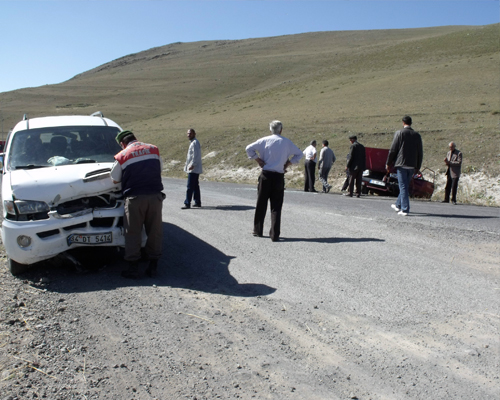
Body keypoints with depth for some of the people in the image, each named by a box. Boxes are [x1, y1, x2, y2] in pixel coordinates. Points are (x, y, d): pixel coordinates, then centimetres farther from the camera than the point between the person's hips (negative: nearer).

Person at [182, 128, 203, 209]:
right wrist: (187, 165, 24)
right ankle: (197, 202, 18)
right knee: (195, 186, 13)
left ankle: (187, 203, -10)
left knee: (190, 186, -10)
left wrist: (192, 165, -25)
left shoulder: (195, 143, -13)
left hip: (193, 169, -11)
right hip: (195, 169, 11)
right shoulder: (193, 143, 19)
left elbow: (196, 155, -21)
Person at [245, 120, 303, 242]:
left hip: (266, 175, 0)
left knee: (261, 204, 12)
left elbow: (249, 148, -2)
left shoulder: (265, 140, 1)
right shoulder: (287, 142, 4)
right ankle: (275, 235, -1)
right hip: (279, 177, 0)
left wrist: (259, 161, 1)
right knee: (276, 206, 3)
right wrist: (288, 163, 9)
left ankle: (258, 230, 21)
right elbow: (299, 154, 13)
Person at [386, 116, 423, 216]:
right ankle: (398, 205, 32)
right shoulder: (417, 135, 7)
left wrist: (388, 163, 2)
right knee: (405, 186, 17)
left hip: (401, 164, -5)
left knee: (403, 186, -3)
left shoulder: (399, 133, -6)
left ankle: (405, 209, -6)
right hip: (412, 165, 5)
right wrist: (418, 166, 19)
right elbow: (420, 152, 10)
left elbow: (393, 149, -6)